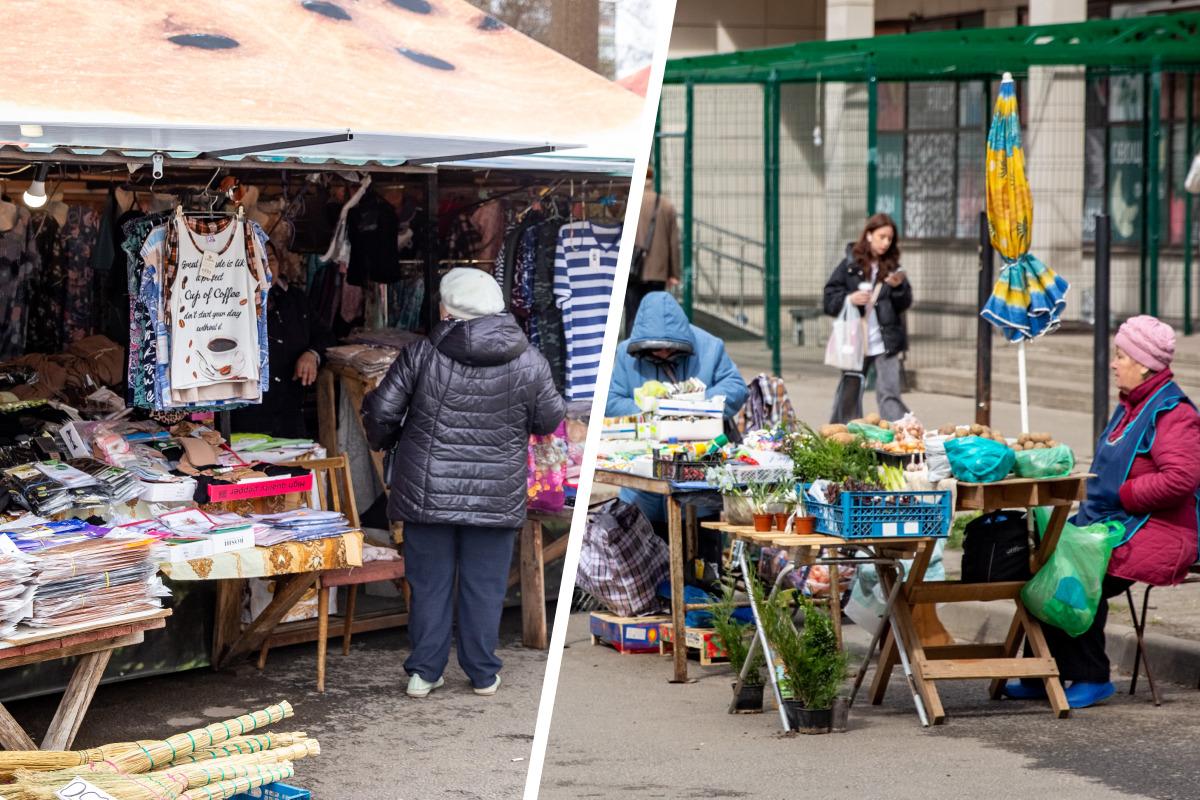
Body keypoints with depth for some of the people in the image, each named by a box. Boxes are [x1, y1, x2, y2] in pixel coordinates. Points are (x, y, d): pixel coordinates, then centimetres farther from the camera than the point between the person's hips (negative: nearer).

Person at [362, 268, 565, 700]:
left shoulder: (421, 355, -7)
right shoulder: (529, 362, -4)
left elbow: (381, 411, -4)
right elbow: (550, 419, 6)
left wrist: (383, 440, 18)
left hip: (427, 494, 0)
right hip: (496, 497, 0)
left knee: (430, 583, 10)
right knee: (485, 586, 10)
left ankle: (424, 672, 14)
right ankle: (482, 674, 17)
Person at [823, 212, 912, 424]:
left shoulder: (892, 267, 6)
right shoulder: (850, 265, 1)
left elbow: (904, 304, 6)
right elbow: (829, 299, 2)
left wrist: (898, 286, -13)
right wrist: (849, 299, -16)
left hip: (887, 343, 0)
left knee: (890, 394, -10)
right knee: (848, 396, 10)